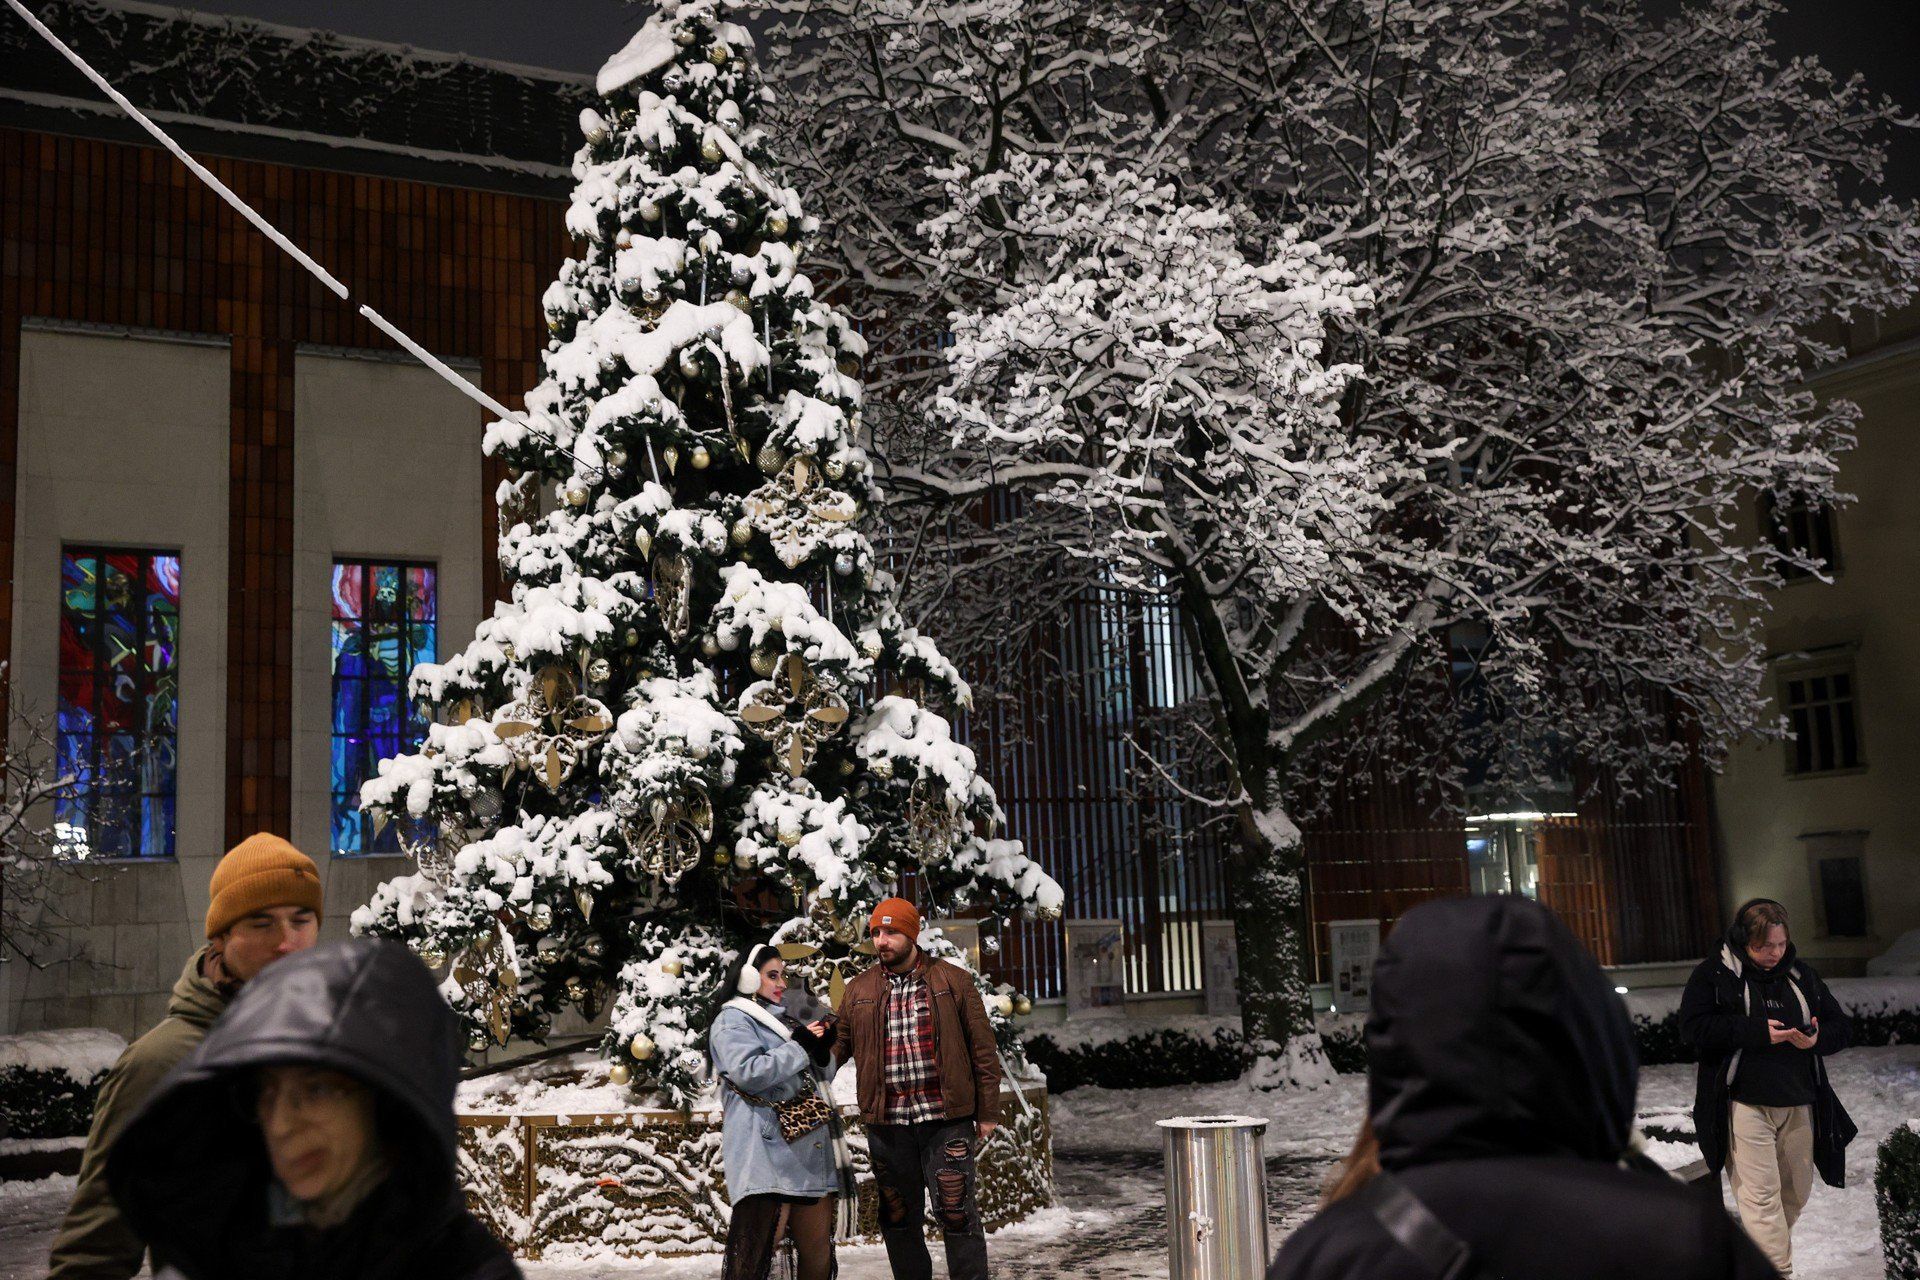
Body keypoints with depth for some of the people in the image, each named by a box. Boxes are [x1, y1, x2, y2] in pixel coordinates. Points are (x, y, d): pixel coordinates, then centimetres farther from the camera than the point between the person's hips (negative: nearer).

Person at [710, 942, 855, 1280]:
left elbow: (814, 1077, 30)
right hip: (768, 1155, -9)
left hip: (809, 1153, 9)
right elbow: (749, 1074, -18)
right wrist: (800, 1046, -11)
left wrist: (822, 1048, 10)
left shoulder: (782, 1020, 25)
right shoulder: (733, 1020, -1)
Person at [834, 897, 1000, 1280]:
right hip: (887, 1123, 3)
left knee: (955, 1212, -2)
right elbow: (839, 1045, 7)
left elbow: (982, 1048, 2)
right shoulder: (858, 990, 10)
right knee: (898, 1217, 11)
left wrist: (988, 1112, -1)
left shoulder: (953, 981, 3)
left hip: (945, 1119, -3)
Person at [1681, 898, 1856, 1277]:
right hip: (1745, 1103, -5)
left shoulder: (1800, 974, 11)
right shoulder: (1714, 973, -3)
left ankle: (1763, 1249, 32)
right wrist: (1756, 1032, -20)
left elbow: (1841, 1026, 14)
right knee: (1761, 1193, -11)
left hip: (1799, 1105, 5)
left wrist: (1816, 1040, -10)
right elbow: (1693, 1028, -13)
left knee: (1796, 1190, 12)